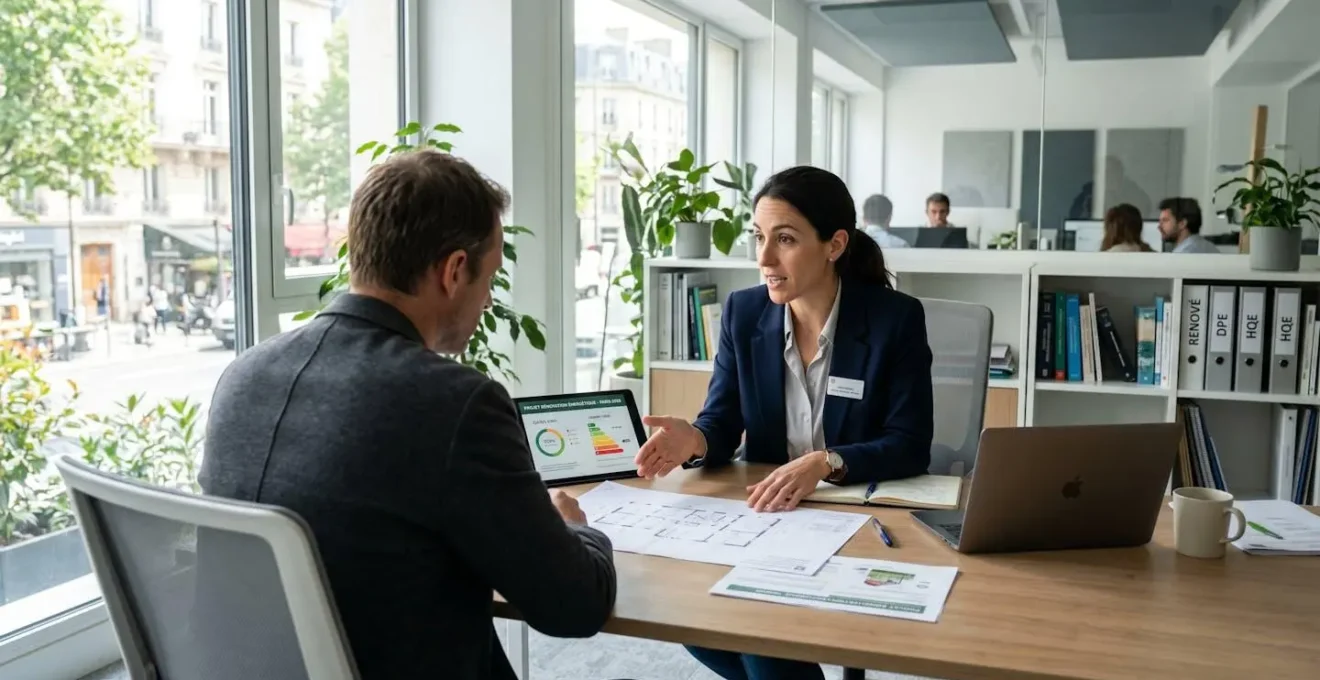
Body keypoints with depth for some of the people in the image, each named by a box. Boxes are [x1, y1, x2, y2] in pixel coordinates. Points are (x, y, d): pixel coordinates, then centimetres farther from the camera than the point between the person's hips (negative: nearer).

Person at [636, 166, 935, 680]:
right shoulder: (743, 312, -1)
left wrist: (825, 463, -32)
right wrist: (692, 439, -27)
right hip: (765, 513, 4)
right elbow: (721, 425, -2)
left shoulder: (896, 318, -11)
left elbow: (909, 447, -14)